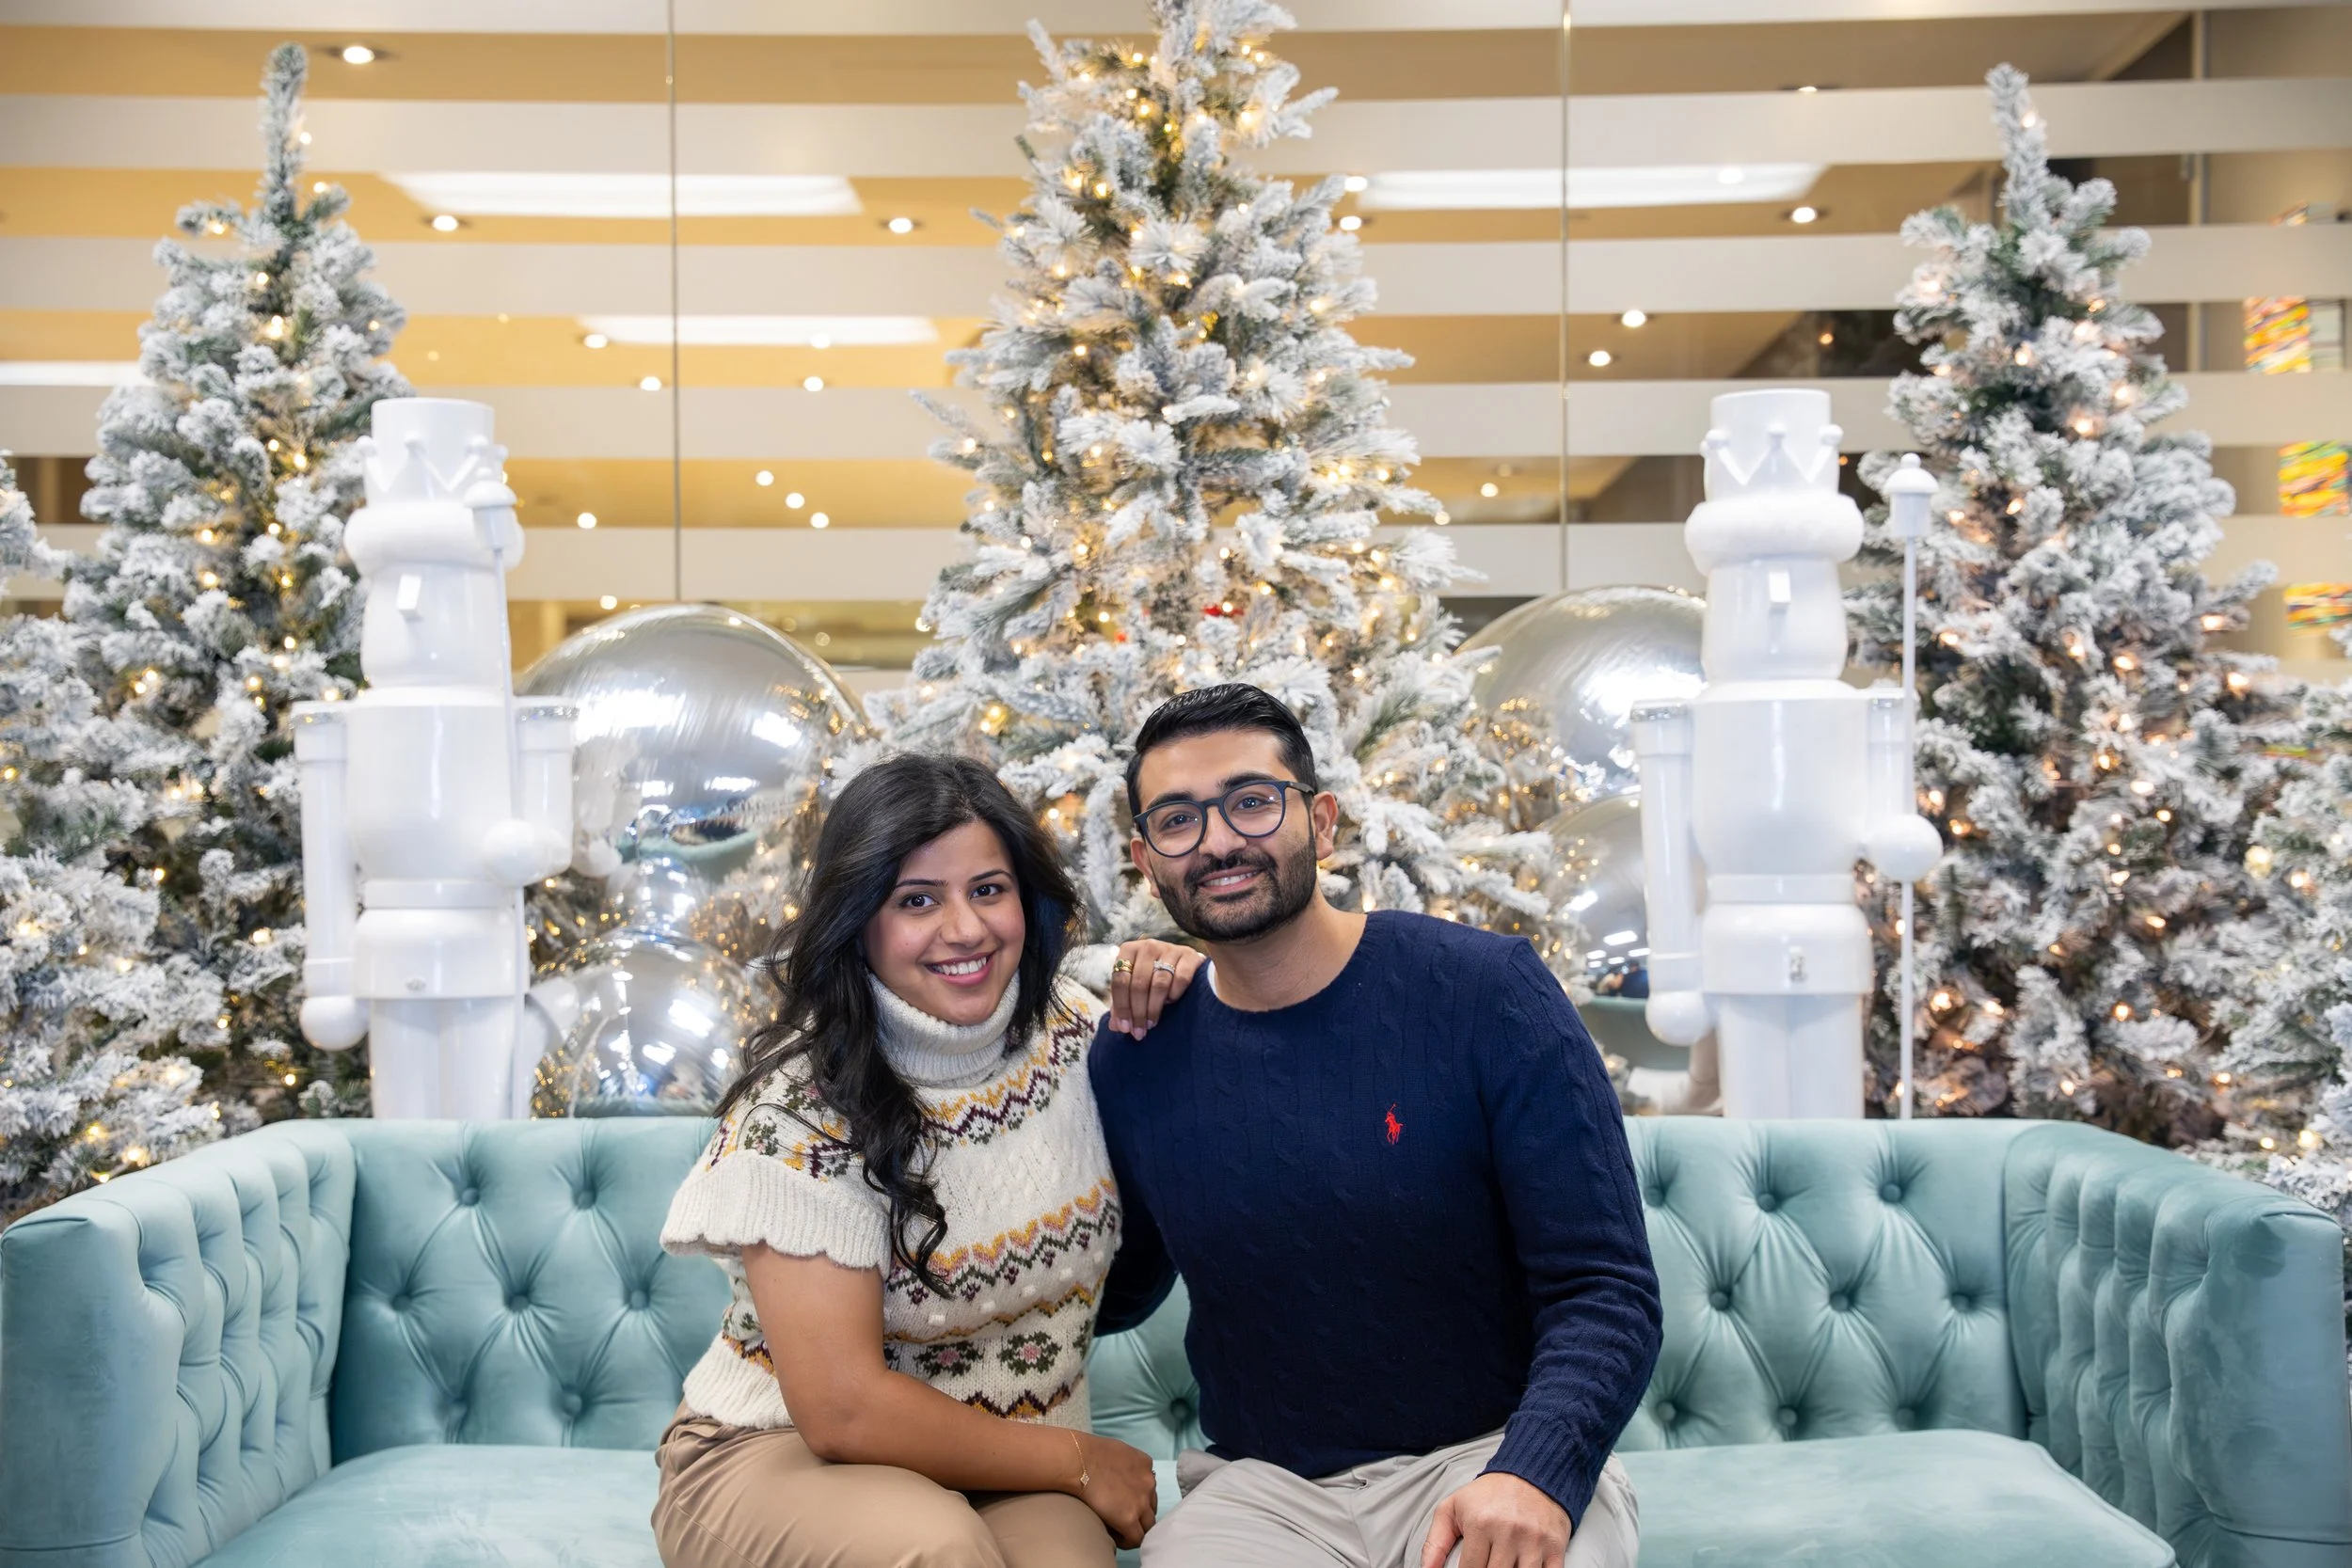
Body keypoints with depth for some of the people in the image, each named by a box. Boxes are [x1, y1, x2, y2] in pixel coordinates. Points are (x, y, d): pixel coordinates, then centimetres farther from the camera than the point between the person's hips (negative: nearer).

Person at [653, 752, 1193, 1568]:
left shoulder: (1074, 1032, -3)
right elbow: (844, 1410, -20)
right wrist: (1078, 1462, -11)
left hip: (1005, 1471, 3)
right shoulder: (803, 1103, -19)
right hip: (781, 1456, -3)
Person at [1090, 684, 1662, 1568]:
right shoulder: (1136, 1056, 2)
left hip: (1488, 1455, -1)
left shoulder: (1485, 990, -9)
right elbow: (1121, 1290, 19)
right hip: (1264, 1486, 2)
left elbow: (1605, 1286, -11)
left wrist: (1532, 1473, -27)